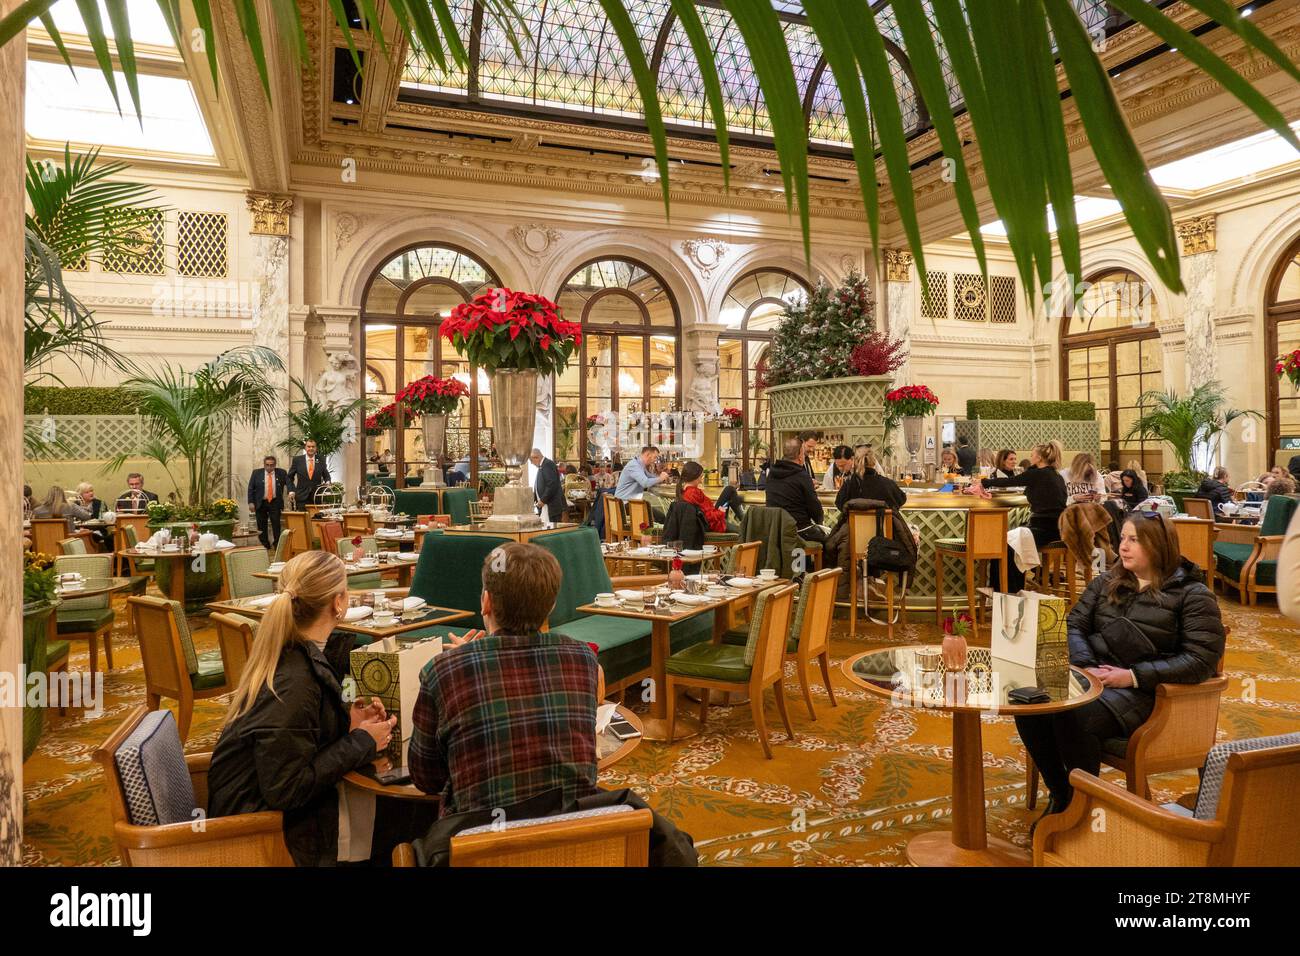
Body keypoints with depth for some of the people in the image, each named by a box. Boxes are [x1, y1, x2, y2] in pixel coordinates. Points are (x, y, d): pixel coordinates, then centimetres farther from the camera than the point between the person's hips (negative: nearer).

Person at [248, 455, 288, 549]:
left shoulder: (281, 473, 1)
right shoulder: (256, 473, 0)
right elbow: (250, 488, 1)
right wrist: (251, 502, -6)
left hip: (275, 503, -1)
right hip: (260, 503, 1)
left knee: (276, 525, -5)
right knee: (262, 526, 7)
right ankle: (265, 546, 17)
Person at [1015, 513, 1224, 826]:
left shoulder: (1192, 594, 0)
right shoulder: (1106, 582, 15)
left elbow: (1203, 659, -9)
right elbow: (1074, 625, 11)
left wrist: (1134, 676, -16)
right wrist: (1086, 666, -9)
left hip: (1143, 690, -5)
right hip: (1090, 675, 5)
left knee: (1073, 718, -34)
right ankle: (1059, 793, -2)